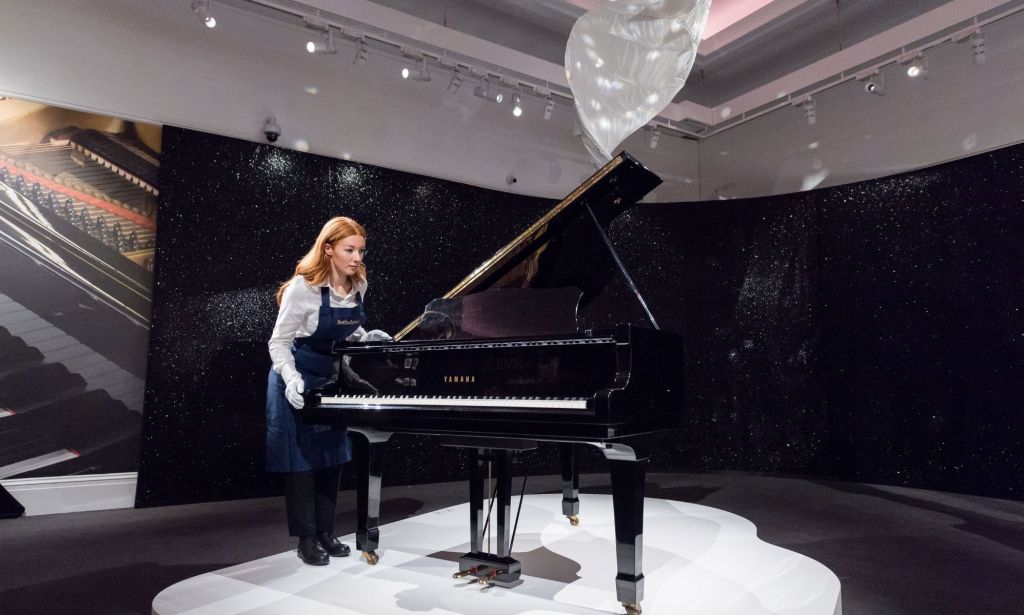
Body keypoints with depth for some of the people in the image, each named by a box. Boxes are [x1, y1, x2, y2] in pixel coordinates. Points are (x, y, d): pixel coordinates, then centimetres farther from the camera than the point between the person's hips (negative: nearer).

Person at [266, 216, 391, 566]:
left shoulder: (357, 287, -3)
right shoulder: (303, 287, -22)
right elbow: (279, 342, -18)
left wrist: (368, 337, -6)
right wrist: (292, 379, -33)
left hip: (330, 379, 7)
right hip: (298, 383, -6)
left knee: (331, 457, 11)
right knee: (302, 459, 1)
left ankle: (326, 532, 24)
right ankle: (307, 540, 14)